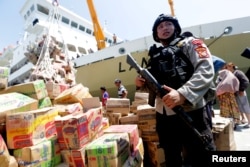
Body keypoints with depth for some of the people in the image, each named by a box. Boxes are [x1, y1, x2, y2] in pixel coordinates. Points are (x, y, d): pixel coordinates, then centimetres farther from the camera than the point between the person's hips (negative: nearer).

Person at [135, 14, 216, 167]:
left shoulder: (189, 44, 4)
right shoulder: (155, 55, 18)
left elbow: (206, 70, -13)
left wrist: (183, 93, -28)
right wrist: (142, 83, 1)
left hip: (191, 113, -5)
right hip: (163, 116, 6)